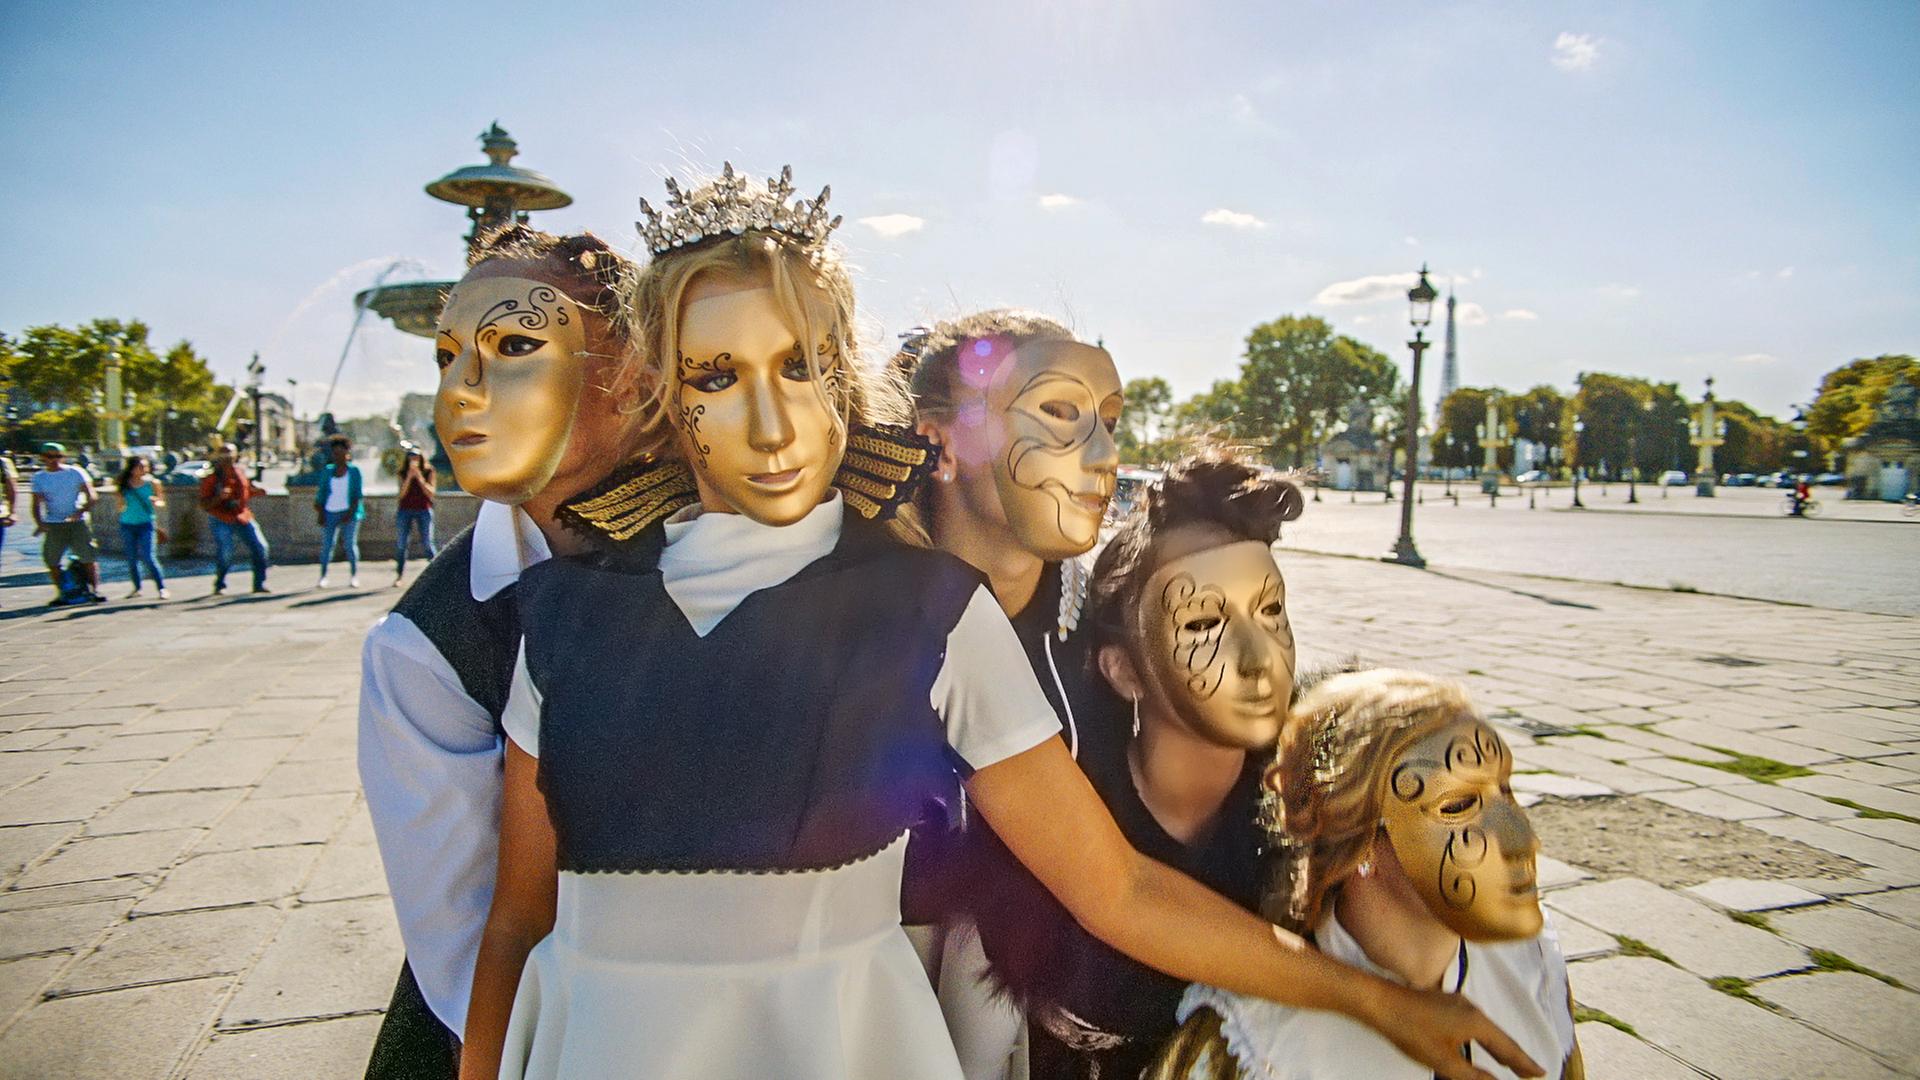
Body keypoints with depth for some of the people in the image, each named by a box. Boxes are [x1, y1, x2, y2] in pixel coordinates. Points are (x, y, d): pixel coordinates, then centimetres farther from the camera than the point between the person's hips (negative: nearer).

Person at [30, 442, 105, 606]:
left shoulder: (76, 472, 3)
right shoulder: (39, 477, 8)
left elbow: (91, 496, -3)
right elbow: (37, 504, 3)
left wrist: (80, 512, -20)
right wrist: (39, 523, -14)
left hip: (77, 522, -2)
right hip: (53, 525, 2)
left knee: (88, 557, -7)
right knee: (52, 560, -2)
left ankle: (95, 590, -1)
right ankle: (61, 593, 8)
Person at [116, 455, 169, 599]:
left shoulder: (152, 483, -2)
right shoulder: (124, 485, 4)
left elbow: (162, 502, 3)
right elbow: (120, 506, 13)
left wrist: (156, 503, -19)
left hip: (146, 523, -3)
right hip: (127, 524, 3)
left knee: (147, 558, -12)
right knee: (131, 559, 7)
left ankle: (162, 588, -7)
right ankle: (137, 588, 21)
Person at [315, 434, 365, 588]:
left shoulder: (354, 471, 3)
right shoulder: (328, 471, 9)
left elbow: (358, 495, -1)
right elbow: (321, 493, 9)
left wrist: (350, 512, -12)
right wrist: (320, 513, 0)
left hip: (349, 512, -2)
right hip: (330, 513, 2)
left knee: (350, 544, -7)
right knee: (326, 544, -2)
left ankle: (354, 576, 1)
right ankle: (323, 576, 3)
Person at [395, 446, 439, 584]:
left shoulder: (428, 472, 2)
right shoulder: (403, 473, 5)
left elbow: (430, 492, -6)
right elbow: (402, 493, -5)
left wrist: (419, 477, -15)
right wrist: (409, 477, -15)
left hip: (424, 509, -2)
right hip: (405, 509, 2)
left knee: (427, 543, -6)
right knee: (401, 544, 2)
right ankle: (399, 575, 9)